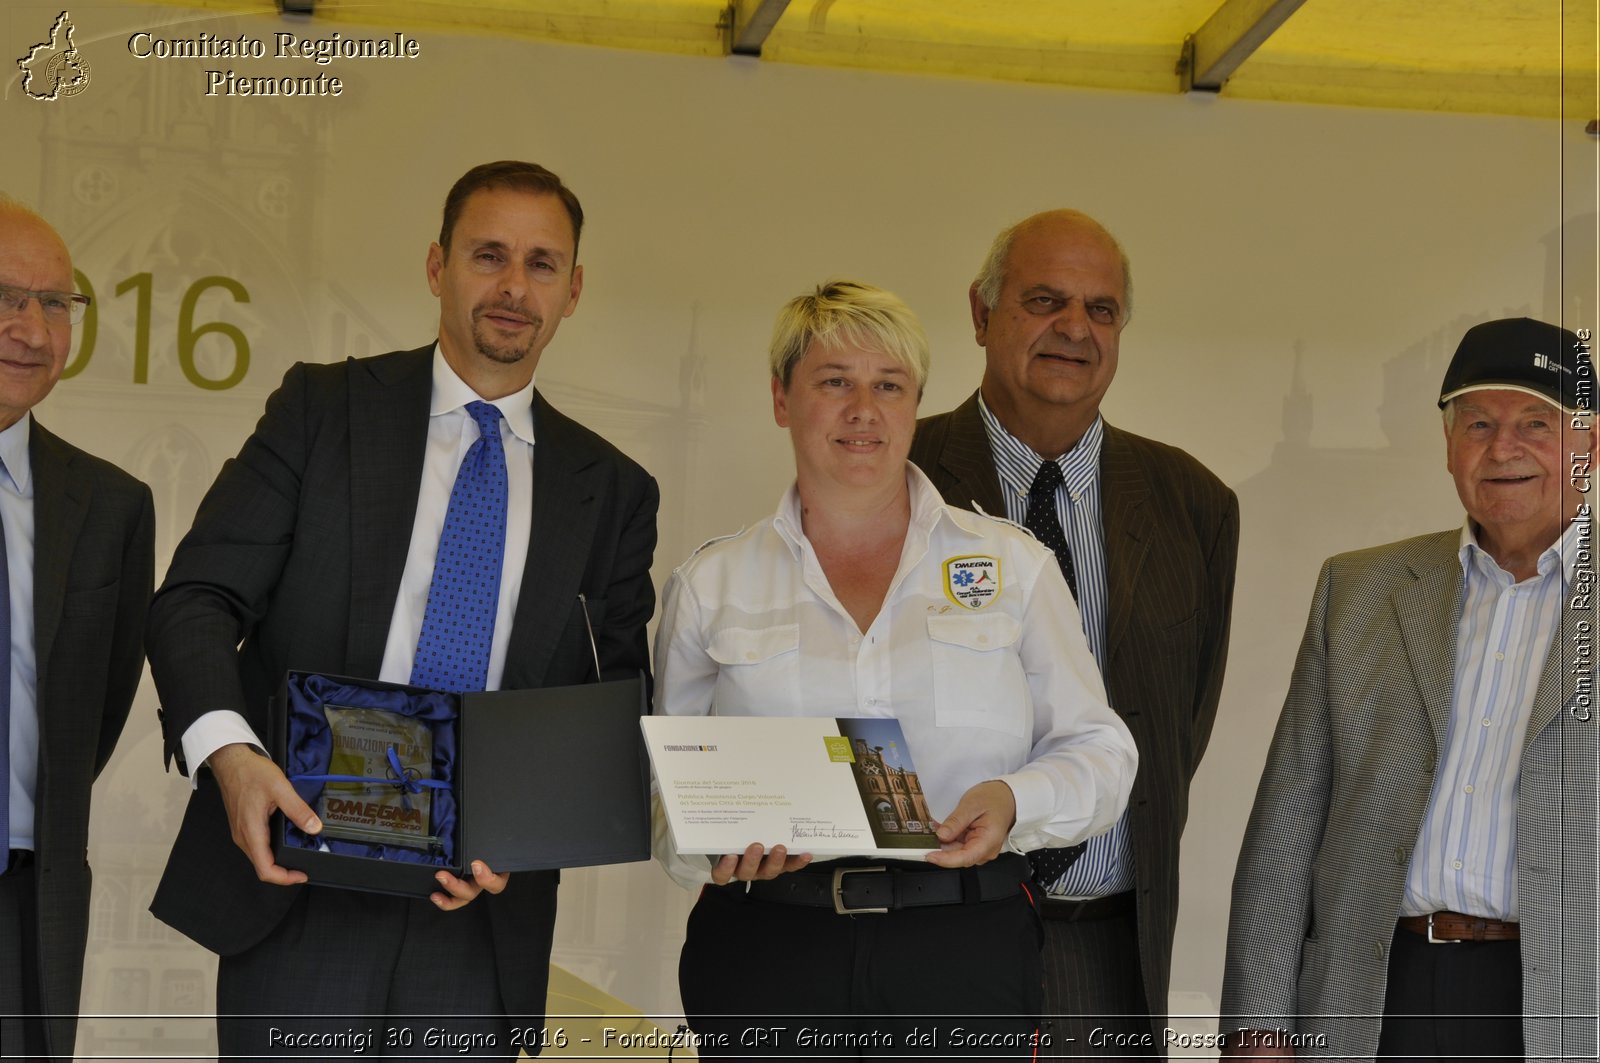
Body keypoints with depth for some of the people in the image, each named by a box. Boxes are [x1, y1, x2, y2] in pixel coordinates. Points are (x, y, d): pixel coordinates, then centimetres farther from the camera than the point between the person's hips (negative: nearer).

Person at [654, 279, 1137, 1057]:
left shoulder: (1013, 564, 9)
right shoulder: (710, 586, 9)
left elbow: (1097, 750, 8)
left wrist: (1014, 801, -13)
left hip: (968, 950, 0)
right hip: (767, 954, 0)